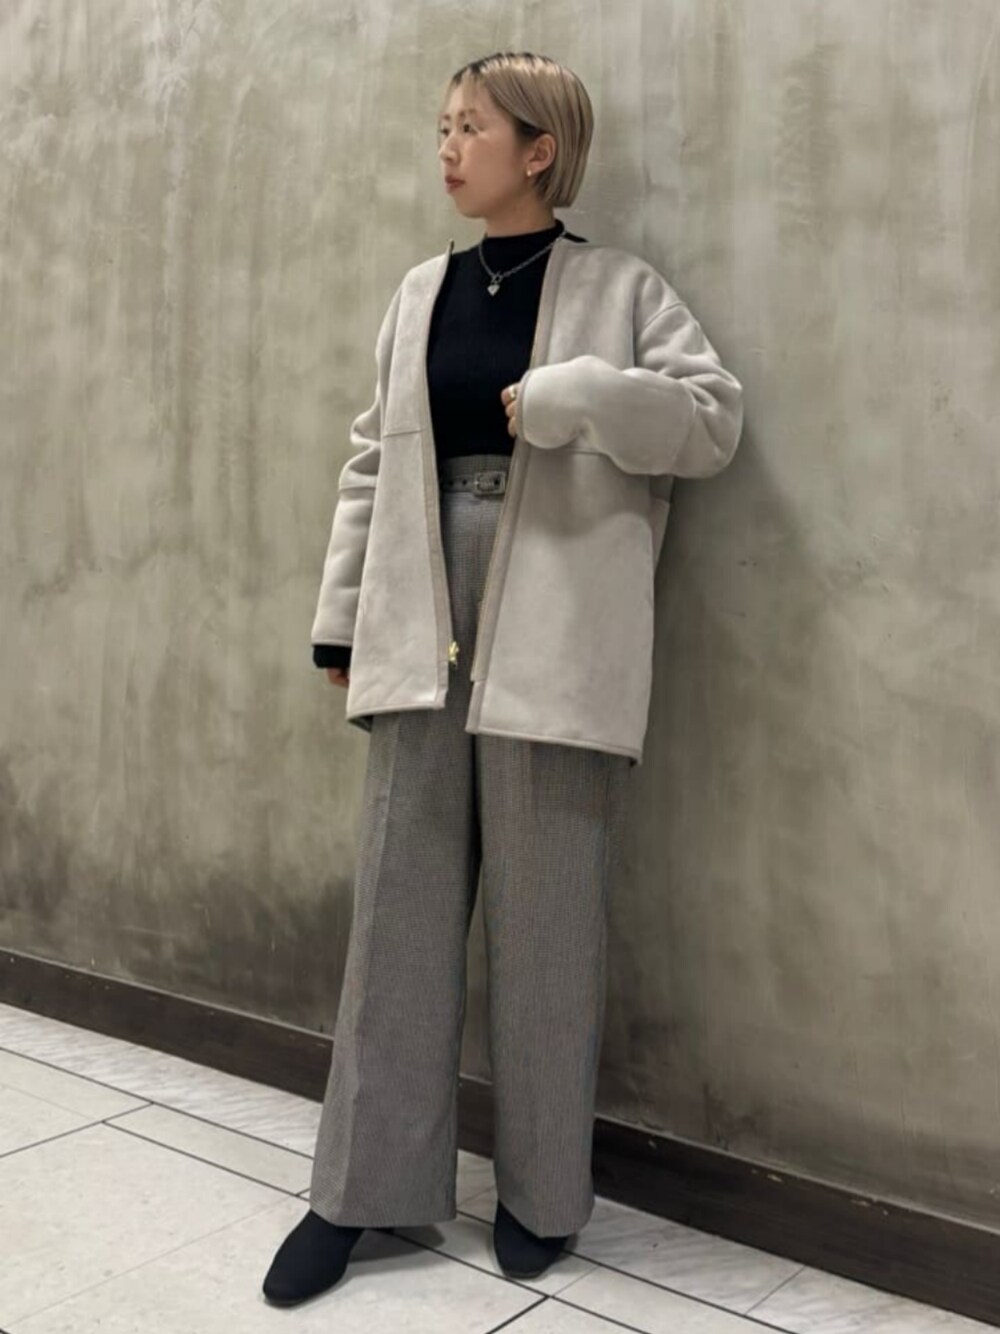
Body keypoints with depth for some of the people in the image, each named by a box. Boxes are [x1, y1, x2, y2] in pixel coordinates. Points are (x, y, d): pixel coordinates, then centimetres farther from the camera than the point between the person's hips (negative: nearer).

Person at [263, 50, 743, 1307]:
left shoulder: (619, 287, 3)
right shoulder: (420, 294, 14)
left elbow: (716, 415, -3)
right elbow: (372, 464, 14)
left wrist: (574, 397, -15)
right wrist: (341, 621, 10)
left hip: (552, 647, -4)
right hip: (422, 640, 4)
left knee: (545, 921, 5)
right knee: (399, 907, 7)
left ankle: (539, 1190, 23)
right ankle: (360, 1187, 20)